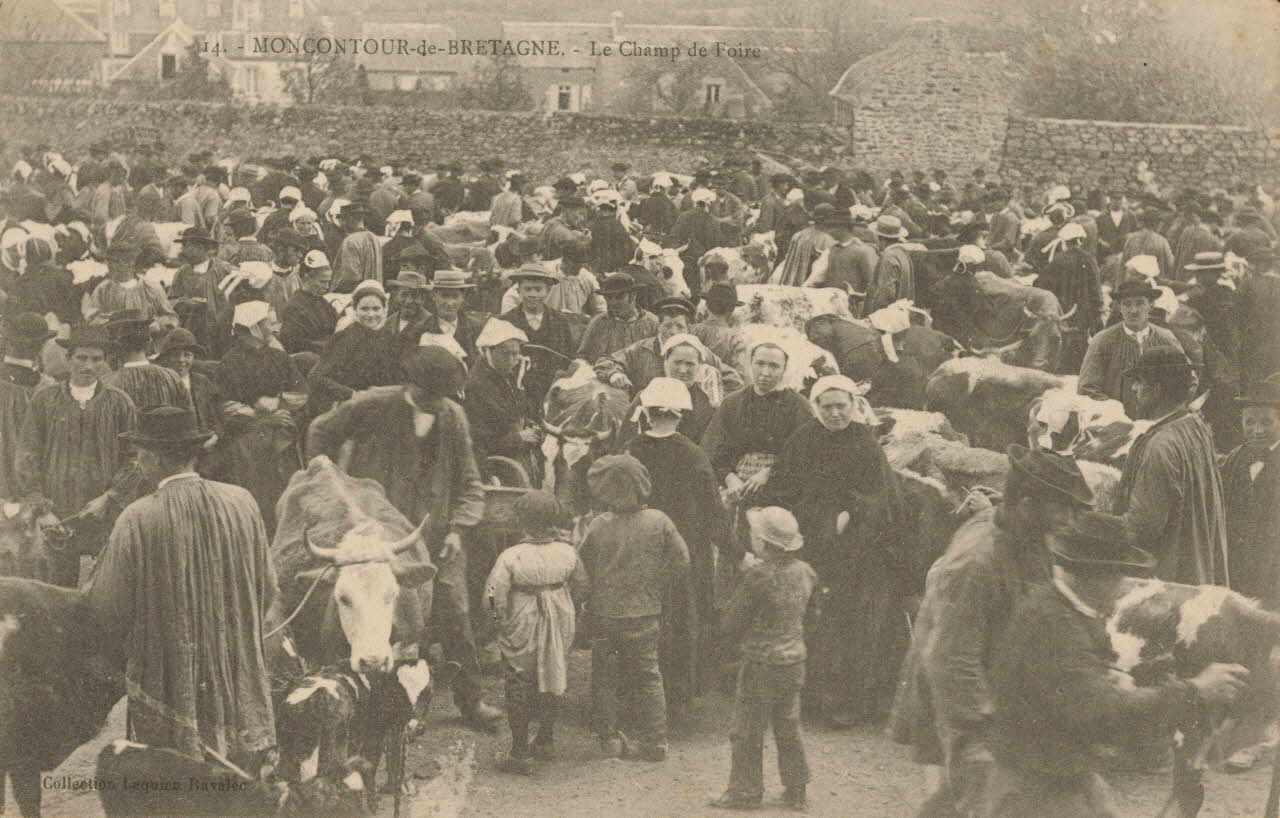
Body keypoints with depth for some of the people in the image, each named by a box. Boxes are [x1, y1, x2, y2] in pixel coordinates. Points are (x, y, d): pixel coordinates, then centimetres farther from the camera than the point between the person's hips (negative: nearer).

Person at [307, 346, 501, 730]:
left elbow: (468, 483, 8)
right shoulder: (374, 406, -8)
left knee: (455, 617, 0)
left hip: (435, 536, 2)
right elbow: (321, 433, 7)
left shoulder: (453, 417, 2)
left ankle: (470, 699, 12)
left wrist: (457, 529, -4)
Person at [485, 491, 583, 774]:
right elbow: (579, 581, 9)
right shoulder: (567, 553, -9)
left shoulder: (511, 557, -21)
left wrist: (503, 620, 0)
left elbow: (495, 597, -18)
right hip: (559, 630, 4)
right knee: (552, 684, 20)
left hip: (522, 632, -4)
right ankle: (546, 741, 35)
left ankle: (520, 754, 11)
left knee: (519, 690, 7)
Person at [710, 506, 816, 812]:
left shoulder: (759, 577, -22)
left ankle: (745, 792, 14)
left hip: (761, 664, -7)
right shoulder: (804, 572, -2)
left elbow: (732, 626, -15)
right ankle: (797, 792, 23)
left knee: (747, 732, 7)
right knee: (788, 728, 18)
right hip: (794, 660, 7)